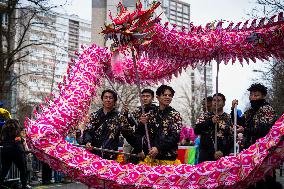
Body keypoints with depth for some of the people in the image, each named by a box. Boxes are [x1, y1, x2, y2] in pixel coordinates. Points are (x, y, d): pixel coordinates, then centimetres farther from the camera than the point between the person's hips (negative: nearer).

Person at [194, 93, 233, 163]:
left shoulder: (228, 118, 7)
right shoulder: (205, 116, 9)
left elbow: (232, 138, 2)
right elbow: (196, 130, -5)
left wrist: (223, 152, -10)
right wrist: (211, 121, -16)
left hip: (224, 155, 0)